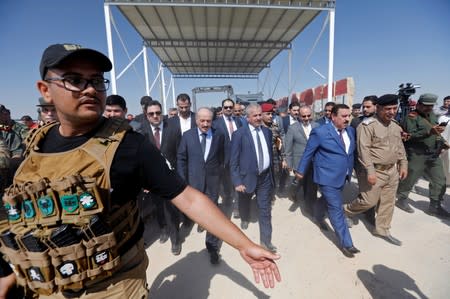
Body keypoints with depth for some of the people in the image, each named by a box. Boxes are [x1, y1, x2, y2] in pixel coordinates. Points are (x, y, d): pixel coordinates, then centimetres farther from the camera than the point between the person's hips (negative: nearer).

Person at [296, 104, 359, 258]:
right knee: (337, 210, -1)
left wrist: (350, 170, 17)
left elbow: (351, 151, 15)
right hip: (328, 178, -7)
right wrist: (301, 171, -2)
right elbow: (308, 152, -9)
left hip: (343, 177, 7)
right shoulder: (320, 132, -17)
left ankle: (319, 218, 53)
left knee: (327, 200, 26)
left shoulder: (350, 130, 3)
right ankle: (346, 243, 13)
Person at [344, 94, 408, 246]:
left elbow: (400, 147, 18)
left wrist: (403, 165, 12)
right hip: (375, 171, -8)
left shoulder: (395, 125, 9)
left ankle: (382, 229, 30)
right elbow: (364, 150, -21)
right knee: (369, 201, -2)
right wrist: (370, 171, -24)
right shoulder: (367, 125, -17)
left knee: (388, 202, 14)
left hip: (392, 170, 8)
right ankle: (345, 211, 24)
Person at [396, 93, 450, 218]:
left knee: (439, 181, 9)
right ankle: (401, 200, 22)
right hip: (416, 156, -8)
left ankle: (435, 207, 20)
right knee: (409, 180, 4)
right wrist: (429, 131, -32)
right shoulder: (411, 117, -11)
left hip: (434, 156, 8)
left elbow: (436, 133, 25)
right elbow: (410, 136, -22)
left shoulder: (432, 115, 15)